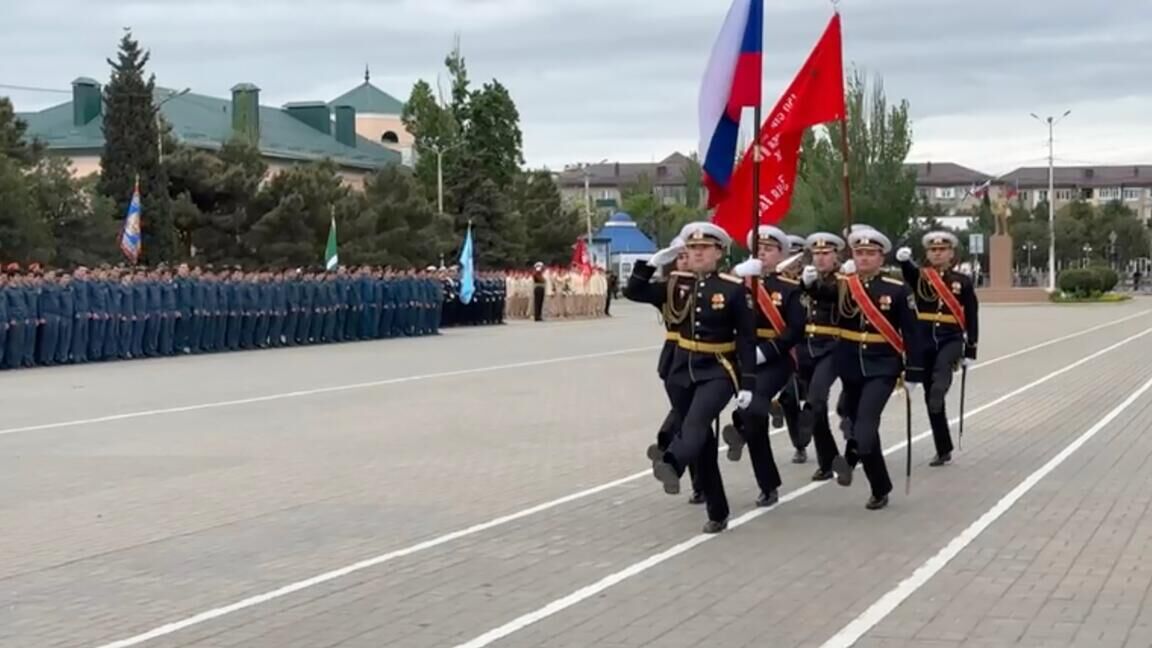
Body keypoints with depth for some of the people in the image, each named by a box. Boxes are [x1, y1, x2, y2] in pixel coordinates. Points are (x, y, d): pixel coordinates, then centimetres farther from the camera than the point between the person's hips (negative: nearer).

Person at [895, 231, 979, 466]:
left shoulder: (962, 281, 1)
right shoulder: (919, 276, 3)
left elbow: (972, 318, 3)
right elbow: (907, 272, -22)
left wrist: (970, 350, -1)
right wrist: (903, 259, -45)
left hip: (951, 340, -1)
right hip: (924, 341, 1)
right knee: (931, 398, 4)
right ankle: (943, 450, 12)